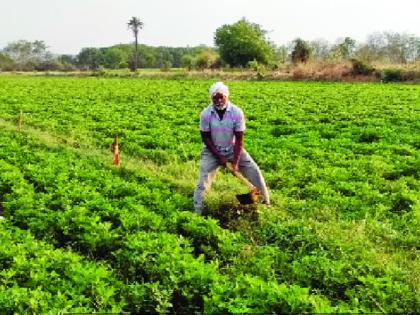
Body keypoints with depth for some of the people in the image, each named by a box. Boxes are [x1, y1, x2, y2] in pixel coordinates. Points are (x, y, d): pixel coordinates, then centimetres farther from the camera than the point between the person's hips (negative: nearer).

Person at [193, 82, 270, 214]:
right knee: (203, 179, -13)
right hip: (212, 151, -1)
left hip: (232, 149, 1)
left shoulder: (237, 112, -17)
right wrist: (219, 157, -14)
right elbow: (206, 139, -10)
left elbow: (239, 140, -14)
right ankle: (197, 212, -5)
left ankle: (265, 202, 13)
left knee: (254, 172, -4)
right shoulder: (206, 114, -17)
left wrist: (235, 162, -19)